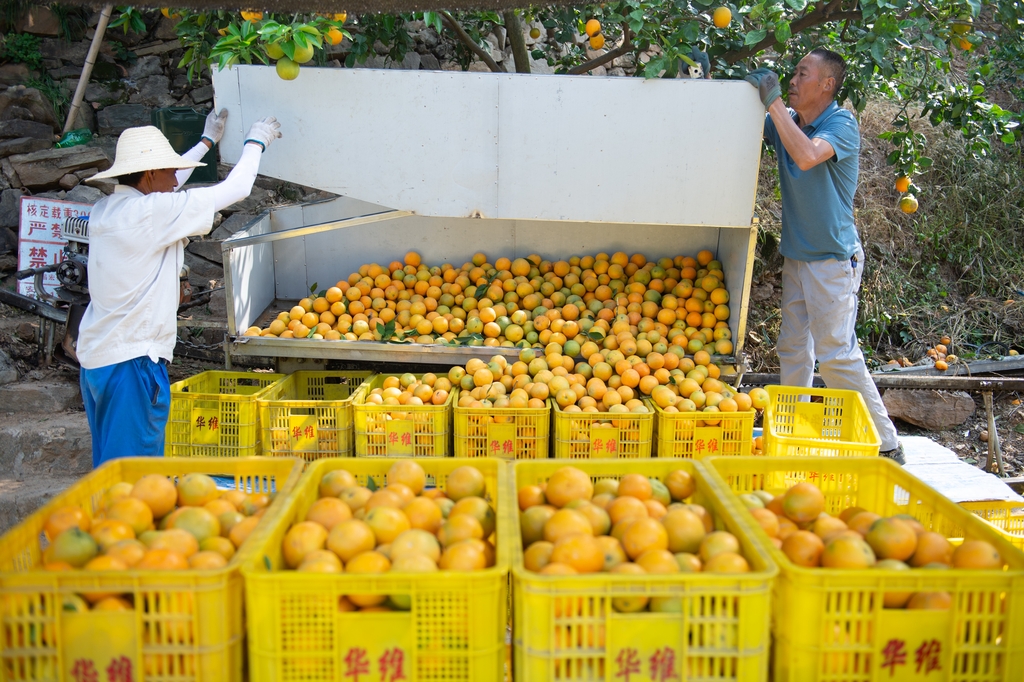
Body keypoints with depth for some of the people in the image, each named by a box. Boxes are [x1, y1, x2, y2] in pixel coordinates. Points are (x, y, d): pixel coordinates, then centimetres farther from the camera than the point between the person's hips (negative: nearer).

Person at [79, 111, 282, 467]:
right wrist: (255, 142, 10)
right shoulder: (151, 212, -16)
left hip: (94, 356, 9)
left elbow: (165, 186, 26)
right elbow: (236, 188, -9)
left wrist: (207, 141, 37)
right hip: (132, 361, -9)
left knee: (109, 464, 17)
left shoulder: (104, 209, 8)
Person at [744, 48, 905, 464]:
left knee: (837, 354, -7)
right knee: (792, 350, 10)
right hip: (796, 255, 7)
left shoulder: (841, 123, -12)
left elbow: (808, 156, -31)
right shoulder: (786, 122, 8)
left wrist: (774, 102, -25)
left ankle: (885, 445, 3)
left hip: (833, 258, -7)